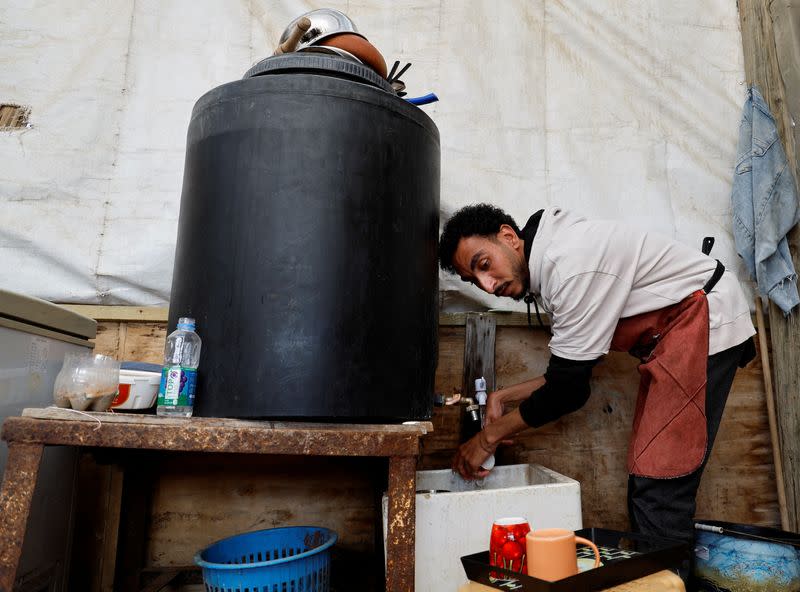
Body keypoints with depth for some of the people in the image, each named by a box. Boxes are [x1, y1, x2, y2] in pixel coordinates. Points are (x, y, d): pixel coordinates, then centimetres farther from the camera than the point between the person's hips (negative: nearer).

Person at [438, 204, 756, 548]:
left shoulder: (571, 263, -26)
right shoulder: (547, 267, 5)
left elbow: (568, 389, -23)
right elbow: (572, 368, 12)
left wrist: (490, 436, -13)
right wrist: (505, 396, 6)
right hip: (670, 337, 10)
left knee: (659, 485, -12)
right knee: (644, 481, 10)